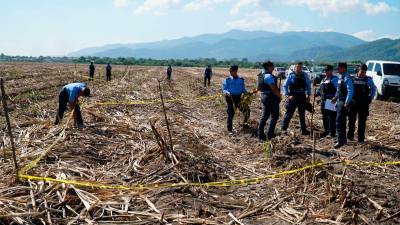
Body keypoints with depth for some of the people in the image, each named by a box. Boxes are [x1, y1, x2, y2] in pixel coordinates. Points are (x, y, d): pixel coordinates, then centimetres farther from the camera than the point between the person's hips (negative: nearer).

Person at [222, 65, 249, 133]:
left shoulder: (241, 79, 9)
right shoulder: (227, 80, 1)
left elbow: (243, 89, 13)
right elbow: (224, 89, 1)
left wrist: (246, 93, -7)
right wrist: (227, 92, -21)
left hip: (239, 98, 3)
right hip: (231, 98, -3)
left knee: (246, 110, 1)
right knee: (231, 113, -3)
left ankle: (245, 123, 26)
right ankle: (230, 128, 9)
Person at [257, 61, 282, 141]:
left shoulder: (261, 75, 12)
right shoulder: (268, 76, -18)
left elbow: (259, 88, 20)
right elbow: (274, 88, -22)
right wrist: (279, 96, -9)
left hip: (264, 96, 9)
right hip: (271, 97, -9)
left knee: (264, 116, 14)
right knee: (274, 116, 1)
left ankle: (260, 134, 16)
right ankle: (270, 134, 1)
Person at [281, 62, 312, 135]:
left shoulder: (305, 75, 6)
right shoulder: (291, 75, -3)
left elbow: (308, 86, 13)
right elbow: (285, 86, -2)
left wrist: (308, 95, 6)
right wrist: (287, 95, -11)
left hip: (302, 96, 3)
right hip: (292, 97, -3)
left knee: (302, 114, 11)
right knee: (289, 114, -4)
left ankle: (304, 130, 20)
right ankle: (284, 129, 3)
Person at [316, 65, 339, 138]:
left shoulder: (334, 79, -5)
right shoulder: (323, 80, 20)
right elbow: (320, 89, 30)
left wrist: (335, 97, -28)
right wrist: (316, 94, 13)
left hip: (331, 101, -8)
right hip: (323, 101, 8)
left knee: (332, 117, -5)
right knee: (324, 117, 13)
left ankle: (333, 132, 1)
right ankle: (326, 131, 26)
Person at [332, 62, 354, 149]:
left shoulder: (347, 78, -17)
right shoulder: (340, 77, 12)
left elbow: (350, 92, -23)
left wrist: (346, 103, -25)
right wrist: (336, 97, 14)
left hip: (344, 102, -10)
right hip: (339, 101, 10)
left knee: (339, 122, -10)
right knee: (341, 121, 18)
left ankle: (341, 141, -6)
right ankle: (343, 138, 30)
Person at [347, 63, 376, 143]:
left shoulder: (368, 79, 2)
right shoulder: (352, 78, 0)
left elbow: (374, 89, 16)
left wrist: (371, 98, 9)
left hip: (364, 103, 0)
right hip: (353, 102, 0)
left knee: (362, 122, 2)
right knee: (352, 120, 7)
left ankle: (361, 138, 8)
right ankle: (350, 136, 22)